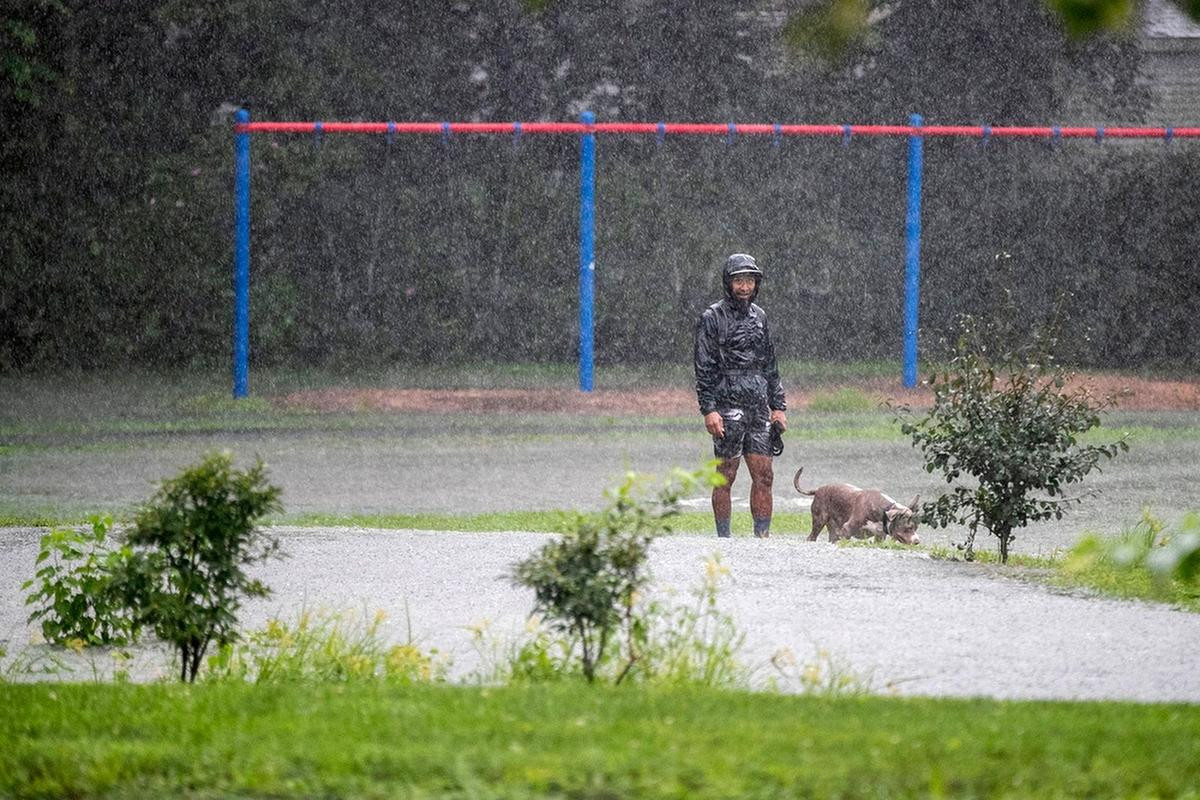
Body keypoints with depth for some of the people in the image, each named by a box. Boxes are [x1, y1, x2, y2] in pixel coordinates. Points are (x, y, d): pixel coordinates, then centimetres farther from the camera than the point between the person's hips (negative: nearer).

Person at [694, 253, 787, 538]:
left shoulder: (759, 317, 15)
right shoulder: (712, 318, -3)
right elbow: (704, 368, -7)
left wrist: (778, 407, 15)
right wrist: (709, 410, -15)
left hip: (758, 408, 6)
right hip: (728, 406, -6)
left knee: (764, 476, 2)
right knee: (725, 477, -3)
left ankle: (763, 536, 5)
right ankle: (723, 538, 1)